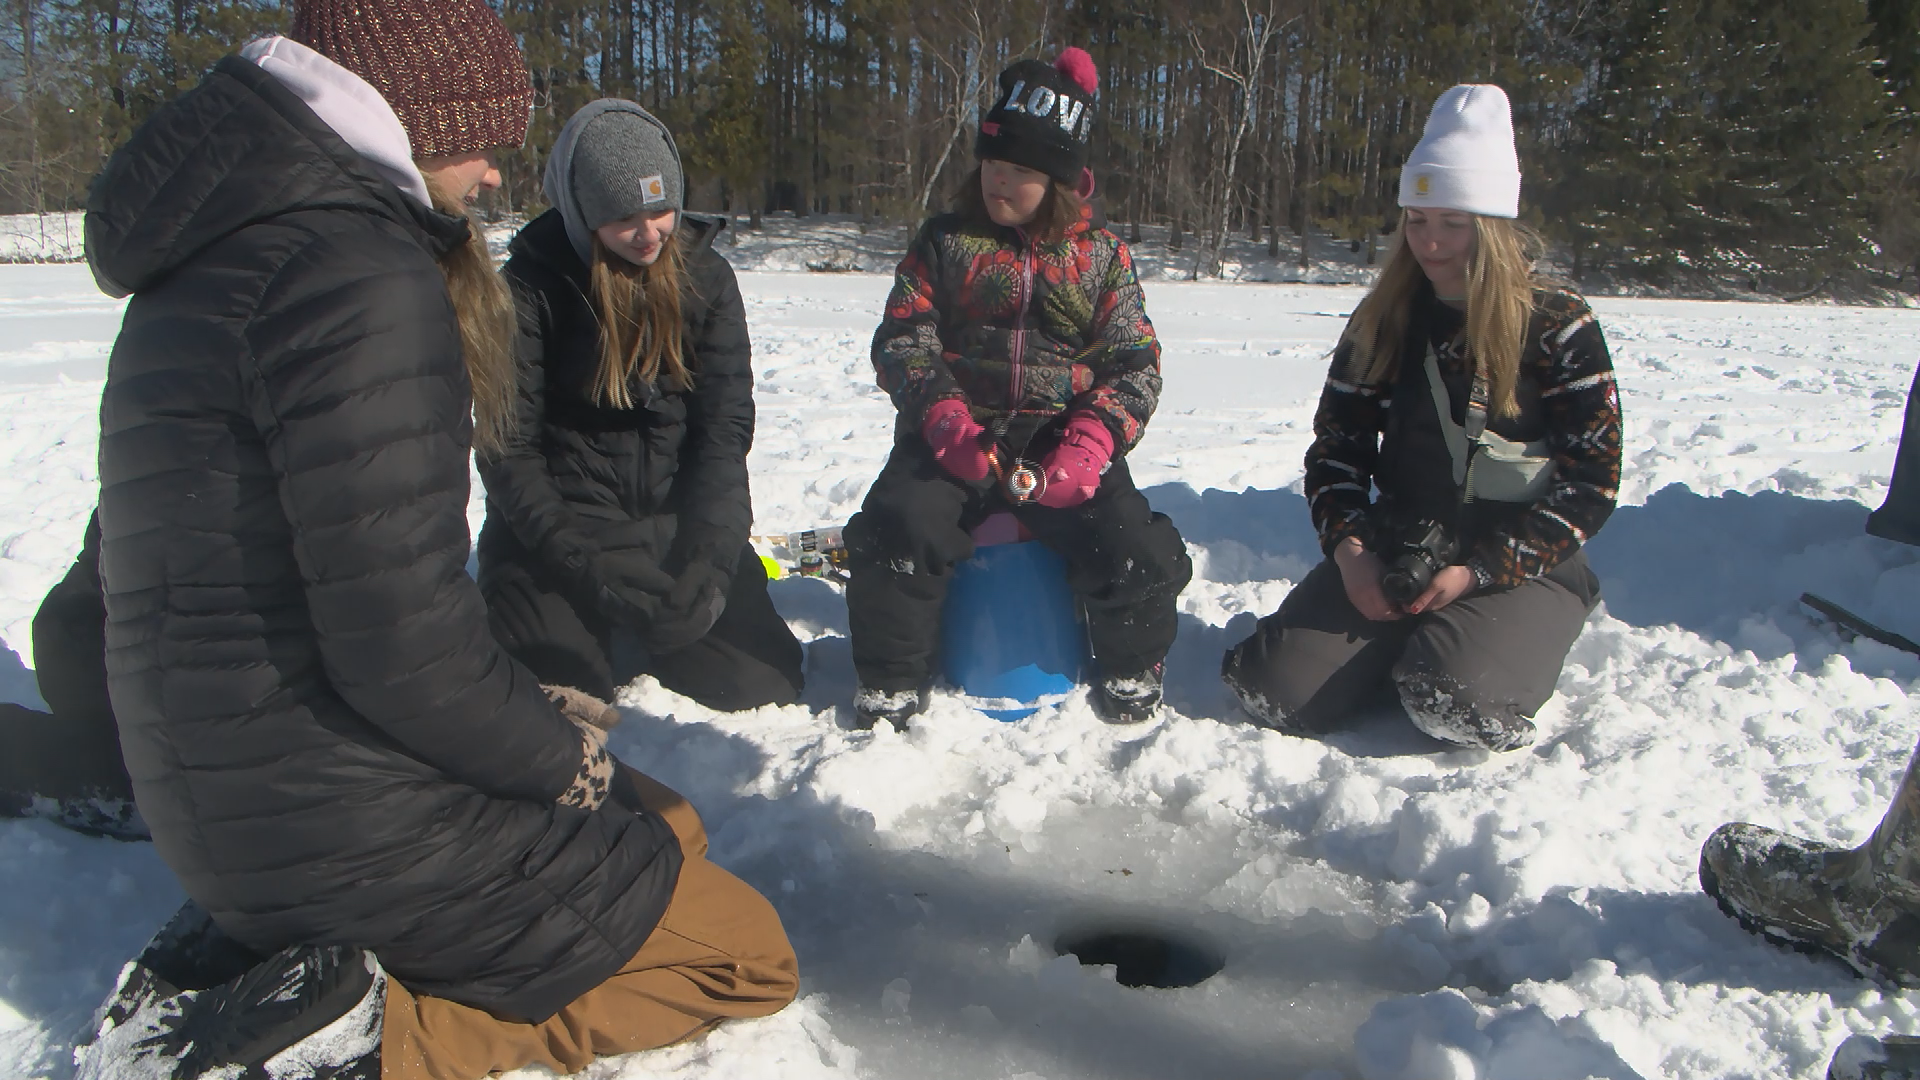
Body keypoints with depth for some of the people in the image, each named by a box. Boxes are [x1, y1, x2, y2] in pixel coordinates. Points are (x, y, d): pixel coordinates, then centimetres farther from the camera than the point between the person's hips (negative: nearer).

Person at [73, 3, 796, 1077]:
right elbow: (402, 638, -26)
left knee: (667, 826, 24)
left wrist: (531, 717, 10)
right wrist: (562, 758, -6)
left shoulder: (214, 259, 12)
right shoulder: (360, 273, -21)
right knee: (746, 954, 5)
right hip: (346, 821, -9)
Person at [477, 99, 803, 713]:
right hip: (564, 519, -2)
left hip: (679, 515, 3)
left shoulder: (705, 275, 1)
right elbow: (509, 449, -9)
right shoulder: (533, 282, -7)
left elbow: (726, 425, -3)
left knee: (760, 686, -8)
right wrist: (585, 565, -20)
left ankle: (646, 635, 20)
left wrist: (709, 555, -16)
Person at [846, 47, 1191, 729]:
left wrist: (1091, 441, -17)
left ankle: (1132, 665, 11)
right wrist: (944, 420, -18)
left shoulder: (1102, 255, 9)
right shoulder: (944, 241, 10)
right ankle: (891, 680, -2)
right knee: (903, 526, -27)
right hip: (958, 435, 0)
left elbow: (1135, 364, 3)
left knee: (1131, 546, -22)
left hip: (1065, 440, 0)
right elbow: (902, 340, 2)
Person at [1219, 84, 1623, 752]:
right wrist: (1348, 548, -13)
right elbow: (1335, 447, 6)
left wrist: (1479, 571, -16)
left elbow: (1591, 482, -7)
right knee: (1277, 689, -15)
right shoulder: (1383, 321, 6)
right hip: (1394, 552, 3)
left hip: (1521, 564, -3)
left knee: (1460, 703, -31)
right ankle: (1407, 643, 12)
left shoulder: (1559, 327, -5)